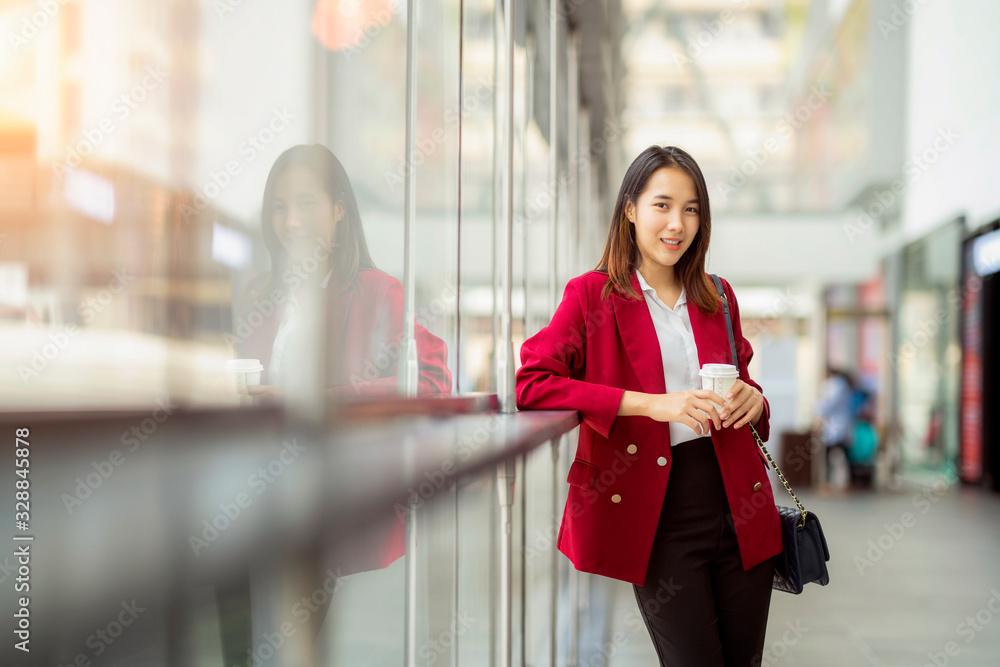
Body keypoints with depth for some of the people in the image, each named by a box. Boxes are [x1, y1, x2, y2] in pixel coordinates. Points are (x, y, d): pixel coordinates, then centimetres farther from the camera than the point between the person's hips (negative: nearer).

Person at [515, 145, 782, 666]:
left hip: (739, 504, 5)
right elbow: (530, 384, -14)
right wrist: (651, 403, -20)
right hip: (658, 517, -5)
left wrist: (753, 399, -1)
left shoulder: (717, 297, 15)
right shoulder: (592, 295, -1)